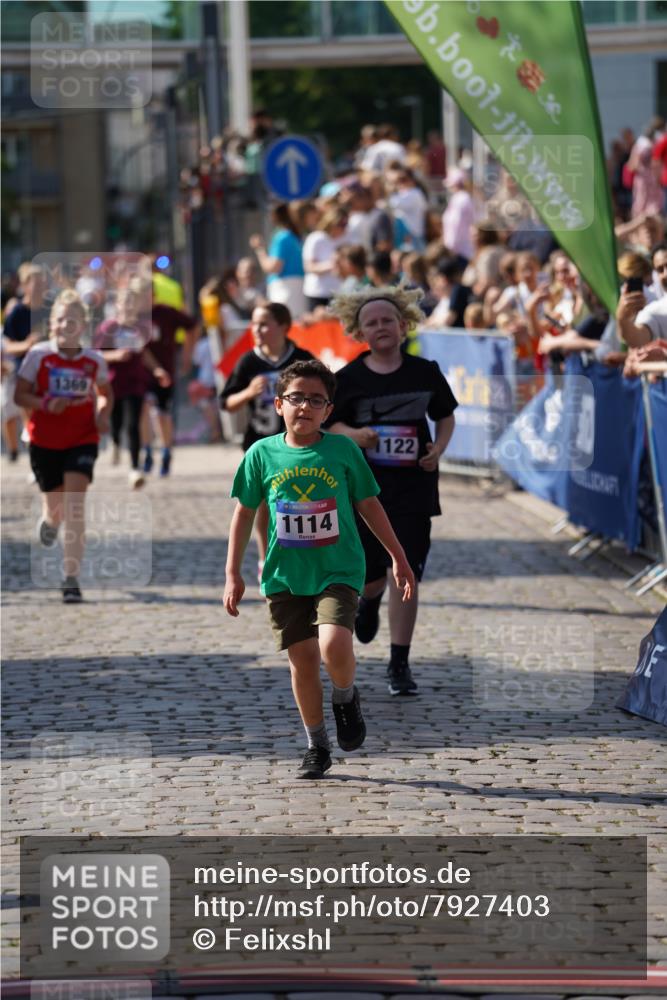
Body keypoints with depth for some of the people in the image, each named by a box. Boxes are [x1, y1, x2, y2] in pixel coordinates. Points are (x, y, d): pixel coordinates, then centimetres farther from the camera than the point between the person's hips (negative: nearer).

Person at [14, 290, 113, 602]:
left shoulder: (94, 361, -1)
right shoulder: (38, 355, -6)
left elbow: (105, 394, 16)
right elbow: (20, 395, -5)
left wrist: (103, 414, -5)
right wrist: (45, 404, -23)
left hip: (82, 439, 0)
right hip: (44, 441, 0)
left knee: (74, 506, -14)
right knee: (56, 505, 12)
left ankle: (71, 579, -14)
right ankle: (49, 519, 55)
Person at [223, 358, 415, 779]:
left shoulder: (344, 450, -3)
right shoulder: (263, 454, -1)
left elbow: (369, 505, 7)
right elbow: (245, 512, 8)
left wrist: (398, 557, 10)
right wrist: (233, 574, 6)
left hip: (338, 570, -2)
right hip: (285, 575, 2)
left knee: (334, 645, -23)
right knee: (303, 659, 4)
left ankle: (346, 698, 10)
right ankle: (317, 746, 20)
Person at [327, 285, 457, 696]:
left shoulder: (425, 372, 2)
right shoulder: (348, 378, -1)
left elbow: (446, 417, 13)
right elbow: (332, 424, 3)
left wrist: (439, 449, -6)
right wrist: (353, 434, -19)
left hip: (413, 484, 0)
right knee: (369, 571, 7)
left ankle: (400, 663, 1)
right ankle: (370, 601, 48)